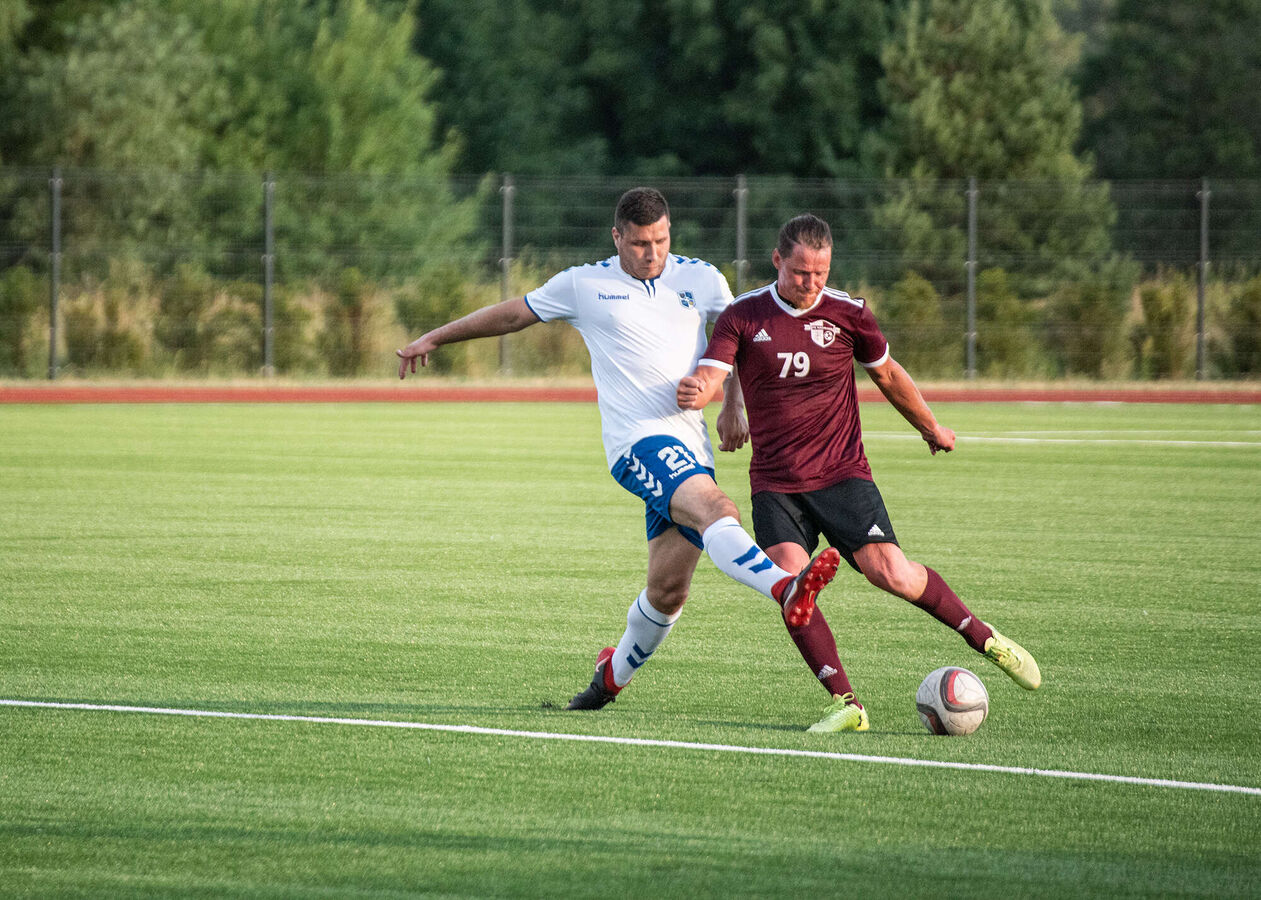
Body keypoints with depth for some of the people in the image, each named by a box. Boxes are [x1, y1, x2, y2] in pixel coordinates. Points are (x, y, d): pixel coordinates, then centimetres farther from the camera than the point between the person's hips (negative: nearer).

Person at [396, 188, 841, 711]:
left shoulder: (701, 279, 12)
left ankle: (615, 671, 23)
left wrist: (733, 407, 12)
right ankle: (784, 589, -54)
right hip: (637, 440, -4)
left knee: (668, 589, -1)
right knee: (715, 509, -32)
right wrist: (434, 338, 25)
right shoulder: (583, 285, 7)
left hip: (691, 447, 4)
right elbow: (512, 315, 19)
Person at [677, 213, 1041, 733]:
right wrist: (693, 394, -39)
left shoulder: (847, 314, -1)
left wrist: (930, 427, 29)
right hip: (775, 483, 1)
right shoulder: (743, 316, -3)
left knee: (891, 573, -16)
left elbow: (887, 374, 16)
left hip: (841, 472, -1)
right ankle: (846, 705, -12)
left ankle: (983, 638, 8)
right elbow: (709, 376, -14)